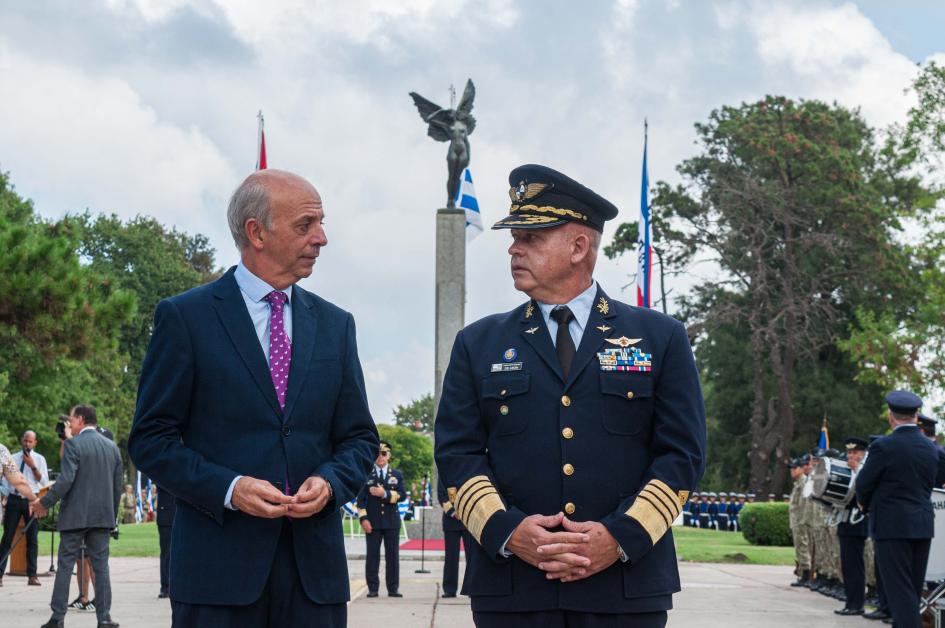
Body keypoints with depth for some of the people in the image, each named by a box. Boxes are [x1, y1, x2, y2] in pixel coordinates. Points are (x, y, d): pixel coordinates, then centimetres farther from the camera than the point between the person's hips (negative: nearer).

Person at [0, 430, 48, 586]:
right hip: (14, 499, 1)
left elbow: (44, 482, -5)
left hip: (31, 500, -1)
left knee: (32, 539, 2)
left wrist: (33, 466, -15)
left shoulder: (39, 459, 4)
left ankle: (32, 575, 6)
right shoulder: (13, 458, 9)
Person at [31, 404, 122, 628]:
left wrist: (44, 503, -7)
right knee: (101, 566, 6)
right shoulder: (112, 447, 10)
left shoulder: (73, 444, -9)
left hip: (75, 516, -5)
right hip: (103, 517, 5)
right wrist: (112, 516, 19)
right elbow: (118, 486, 11)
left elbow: (65, 480, -17)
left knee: (65, 565, 2)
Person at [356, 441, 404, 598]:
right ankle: (372, 589, 1)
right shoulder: (366, 475, 7)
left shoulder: (397, 475, 12)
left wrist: (385, 494, -15)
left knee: (392, 555, 1)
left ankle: (393, 588, 5)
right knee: (372, 555, -2)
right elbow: (361, 498, 1)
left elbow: (400, 495, -1)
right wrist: (363, 518, -8)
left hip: (392, 521, 1)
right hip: (372, 522, -1)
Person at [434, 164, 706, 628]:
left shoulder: (660, 339, 8)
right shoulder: (478, 345, 11)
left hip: (626, 586, -1)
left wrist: (623, 537, -11)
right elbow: (456, 453, 4)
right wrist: (506, 531, -12)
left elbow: (683, 453, 2)